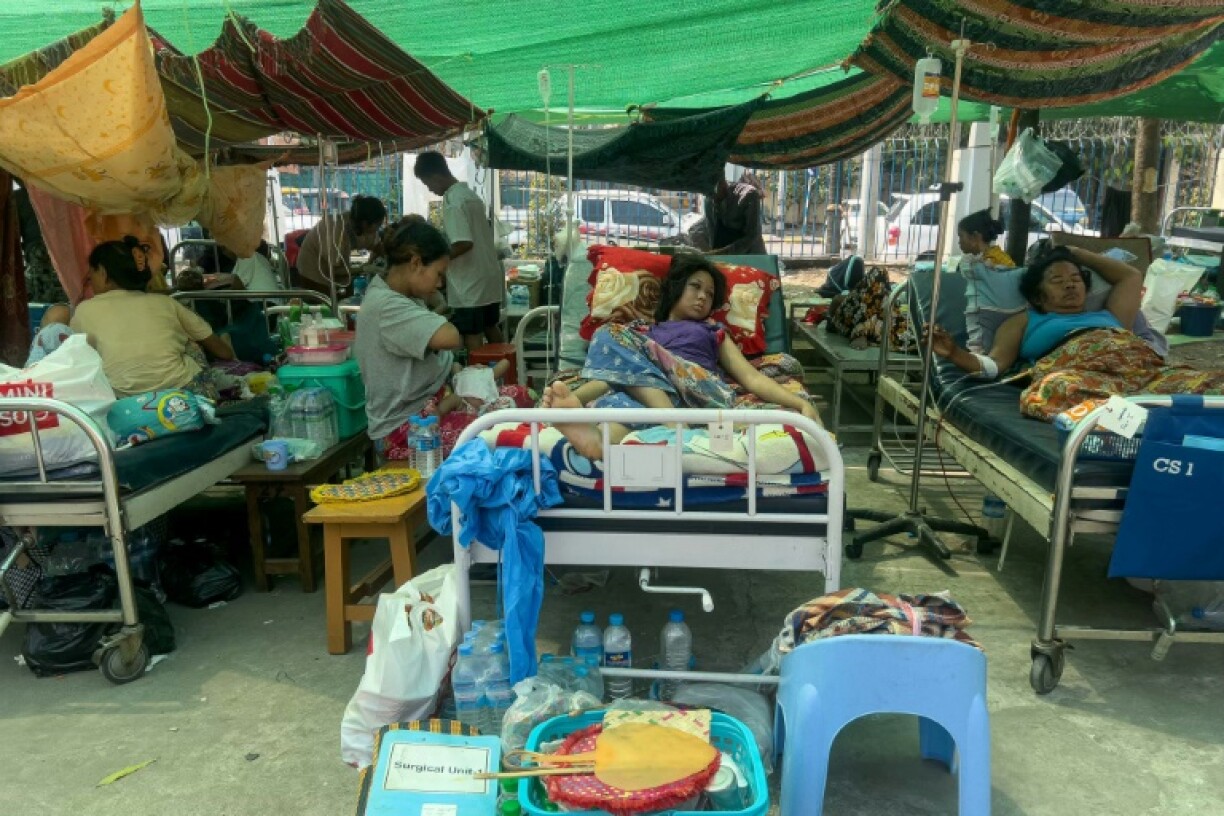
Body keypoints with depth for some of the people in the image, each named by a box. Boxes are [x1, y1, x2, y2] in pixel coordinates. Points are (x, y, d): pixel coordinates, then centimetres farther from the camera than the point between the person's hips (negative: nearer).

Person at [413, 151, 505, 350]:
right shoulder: (470, 194, 13)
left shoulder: (452, 202, -16)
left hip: (470, 282, -9)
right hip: (488, 276, 9)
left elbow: (463, 244, -25)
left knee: (472, 337, -3)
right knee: (491, 328, 17)